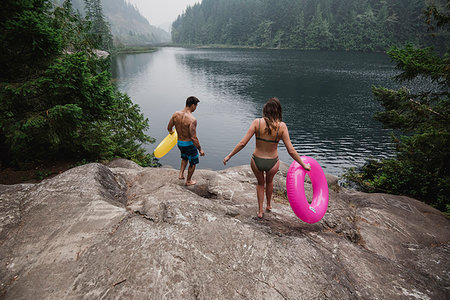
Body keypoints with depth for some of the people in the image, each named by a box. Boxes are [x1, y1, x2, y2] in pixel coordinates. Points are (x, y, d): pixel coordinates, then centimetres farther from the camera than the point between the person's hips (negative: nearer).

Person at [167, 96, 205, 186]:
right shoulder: (192, 119, -28)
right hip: (189, 144, -6)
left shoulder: (176, 114, -8)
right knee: (193, 162, 19)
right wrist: (200, 149, -16)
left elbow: (169, 128, 4)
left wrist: (171, 131, 28)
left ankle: (181, 174, 29)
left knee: (185, 157, 35)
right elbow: (193, 138, -28)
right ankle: (188, 181, 34)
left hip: (179, 142, 6)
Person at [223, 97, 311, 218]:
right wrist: (303, 164, 1)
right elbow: (291, 151, -13)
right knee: (269, 181, 36)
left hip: (256, 161, 0)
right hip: (272, 164, 0)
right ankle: (268, 205, 56)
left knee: (260, 183, 32)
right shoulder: (281, 126, -13)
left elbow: (242, 143, -15)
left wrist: (229, 156, -4)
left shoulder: (257, 122, -14)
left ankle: (260, 211, 40)